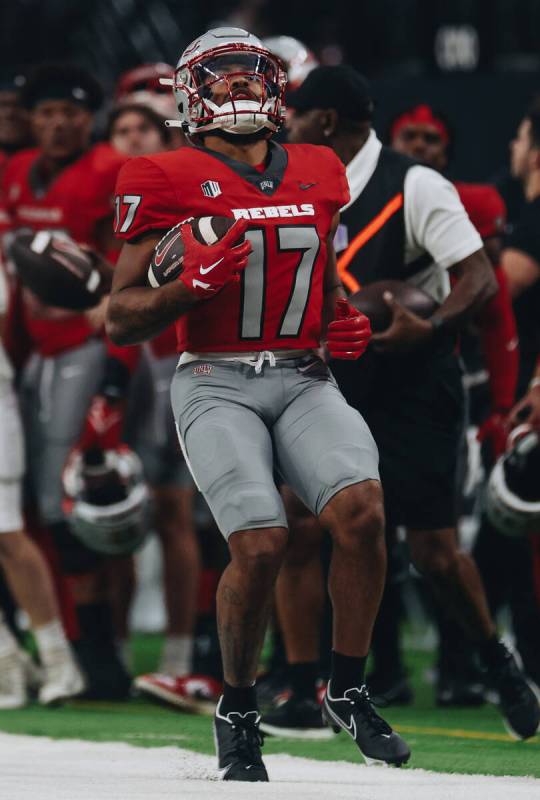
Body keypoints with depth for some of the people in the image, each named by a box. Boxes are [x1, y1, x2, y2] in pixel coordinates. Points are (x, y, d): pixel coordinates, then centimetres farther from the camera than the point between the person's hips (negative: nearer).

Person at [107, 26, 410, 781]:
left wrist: (344, 324, 9)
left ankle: (348, 691, -4)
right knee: (261, 543, -22)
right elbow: (121, 321, -1)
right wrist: (191, 287, -18)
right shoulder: (168, 181, -2)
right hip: (216, 385, -4)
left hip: (304, 379, 4)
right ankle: (237, 711, 1)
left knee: (361, 510, -21)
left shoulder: (319, 174, 14)